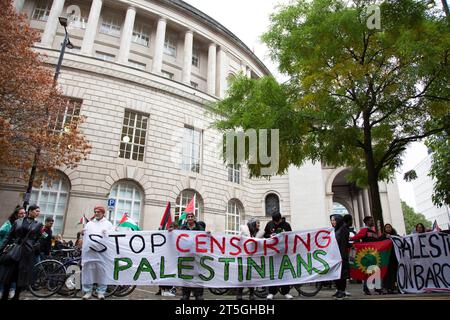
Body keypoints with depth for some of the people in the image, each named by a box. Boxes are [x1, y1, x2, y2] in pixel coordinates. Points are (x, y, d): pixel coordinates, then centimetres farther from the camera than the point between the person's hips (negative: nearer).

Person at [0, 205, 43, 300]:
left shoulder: (38, 224, 8)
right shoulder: (18, 222, 9)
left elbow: (39, 239, 8)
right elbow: (9, 236, 9)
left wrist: (35, 248, -6)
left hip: (27, 253, -1)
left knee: (22, 275, 2)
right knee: (8, 274, 3)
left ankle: (16, 296, 17)